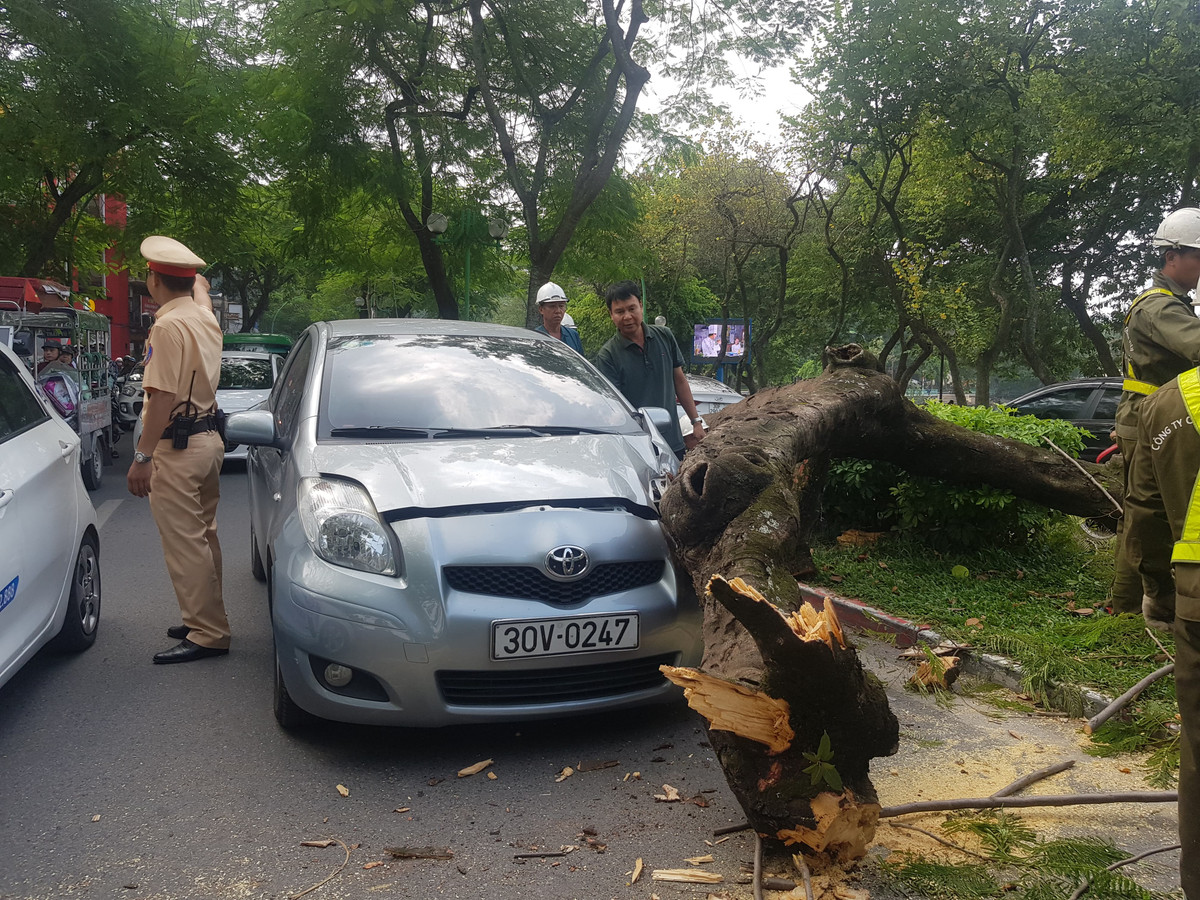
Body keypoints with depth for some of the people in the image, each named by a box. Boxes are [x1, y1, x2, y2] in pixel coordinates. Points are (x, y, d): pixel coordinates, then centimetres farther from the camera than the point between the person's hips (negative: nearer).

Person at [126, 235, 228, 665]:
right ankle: (205, 620, 27)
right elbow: (199, 288, 34)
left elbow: (163, 397, -23)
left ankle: (208, 634, -3)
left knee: (185, 545, -6)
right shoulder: (205, 315, 8)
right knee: (203, 538, 17)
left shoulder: (168, 327, -18)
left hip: (176, 448, -10)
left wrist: (143, 456, -21)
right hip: (208, 439, 10)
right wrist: (193, 273, 49)